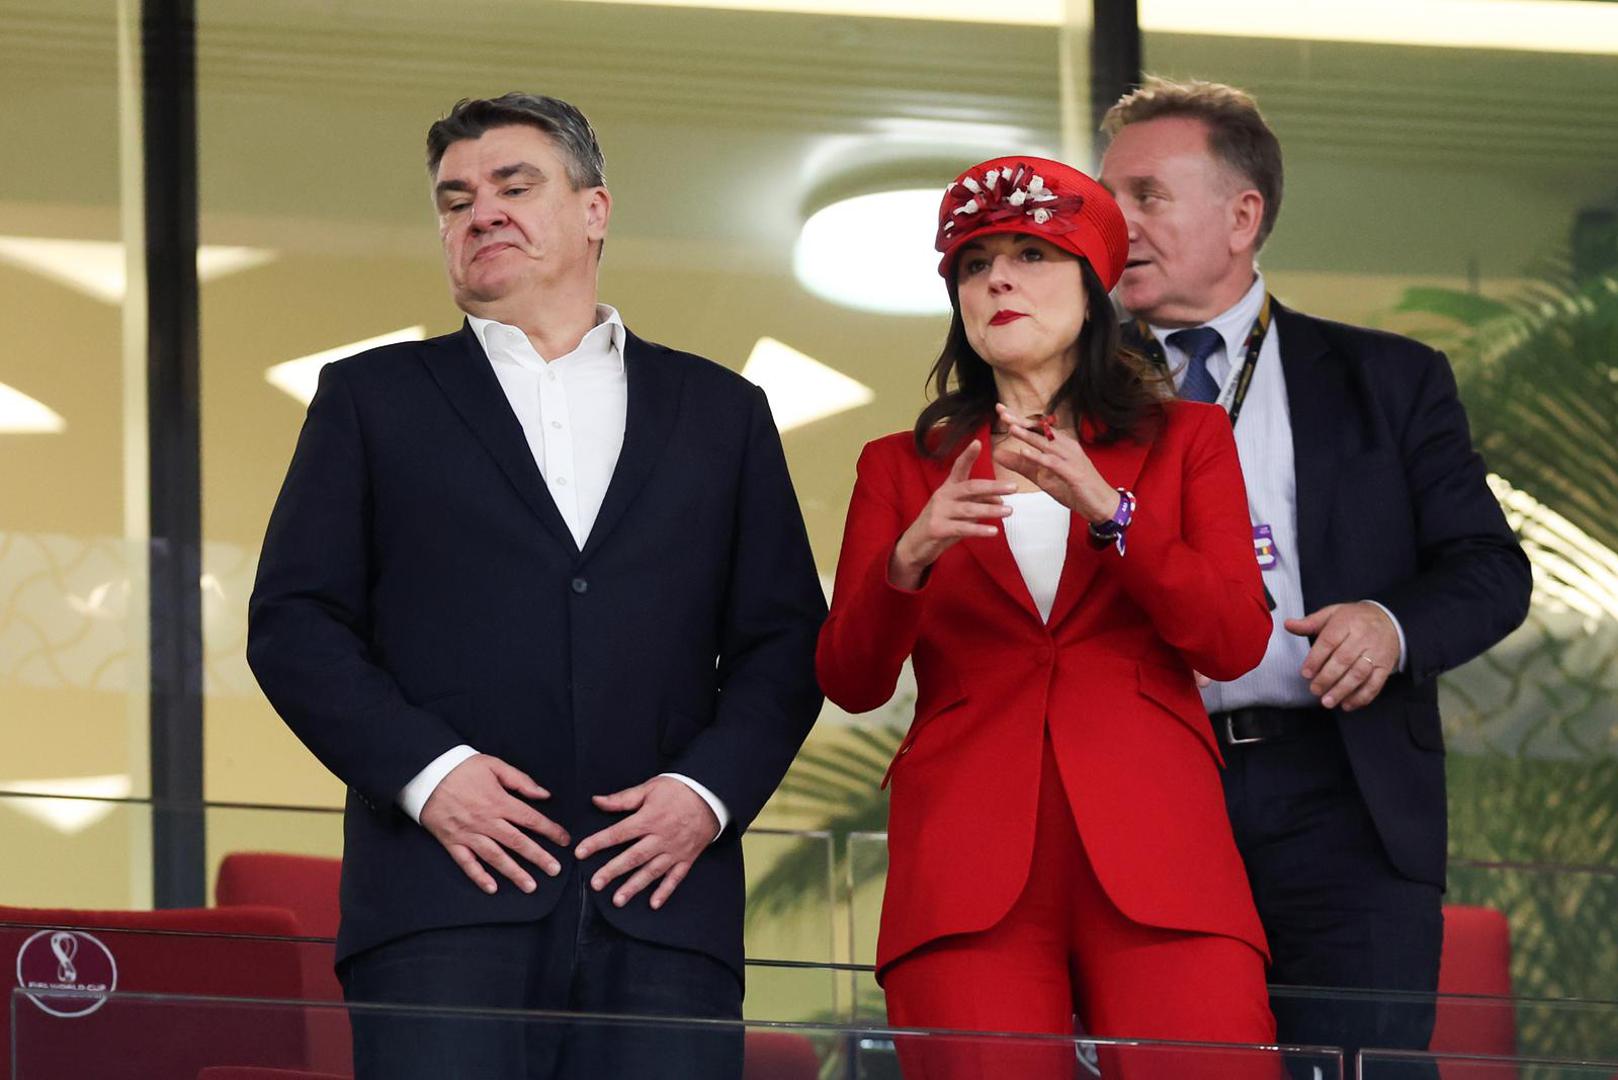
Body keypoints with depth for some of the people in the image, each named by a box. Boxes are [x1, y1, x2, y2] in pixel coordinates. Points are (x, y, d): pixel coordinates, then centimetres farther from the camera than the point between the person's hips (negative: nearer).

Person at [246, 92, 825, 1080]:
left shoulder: (720, 411, 18)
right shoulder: (374, 398, 15)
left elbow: (785, 637, 13)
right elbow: (293, 621, 7)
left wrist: (710, 791, -4)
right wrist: (423, 770, -8)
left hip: (663, 906, 1)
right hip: (449, 907, -1)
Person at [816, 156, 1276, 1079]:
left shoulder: (1185, 439, 18)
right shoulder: (903, 466, 20)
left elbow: (1237, 642, 4)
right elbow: (849, 682, 8)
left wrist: (1107, 509, -9)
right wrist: (910, 557, -11)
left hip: (1151, 850, 0)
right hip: (969, 856, 0)